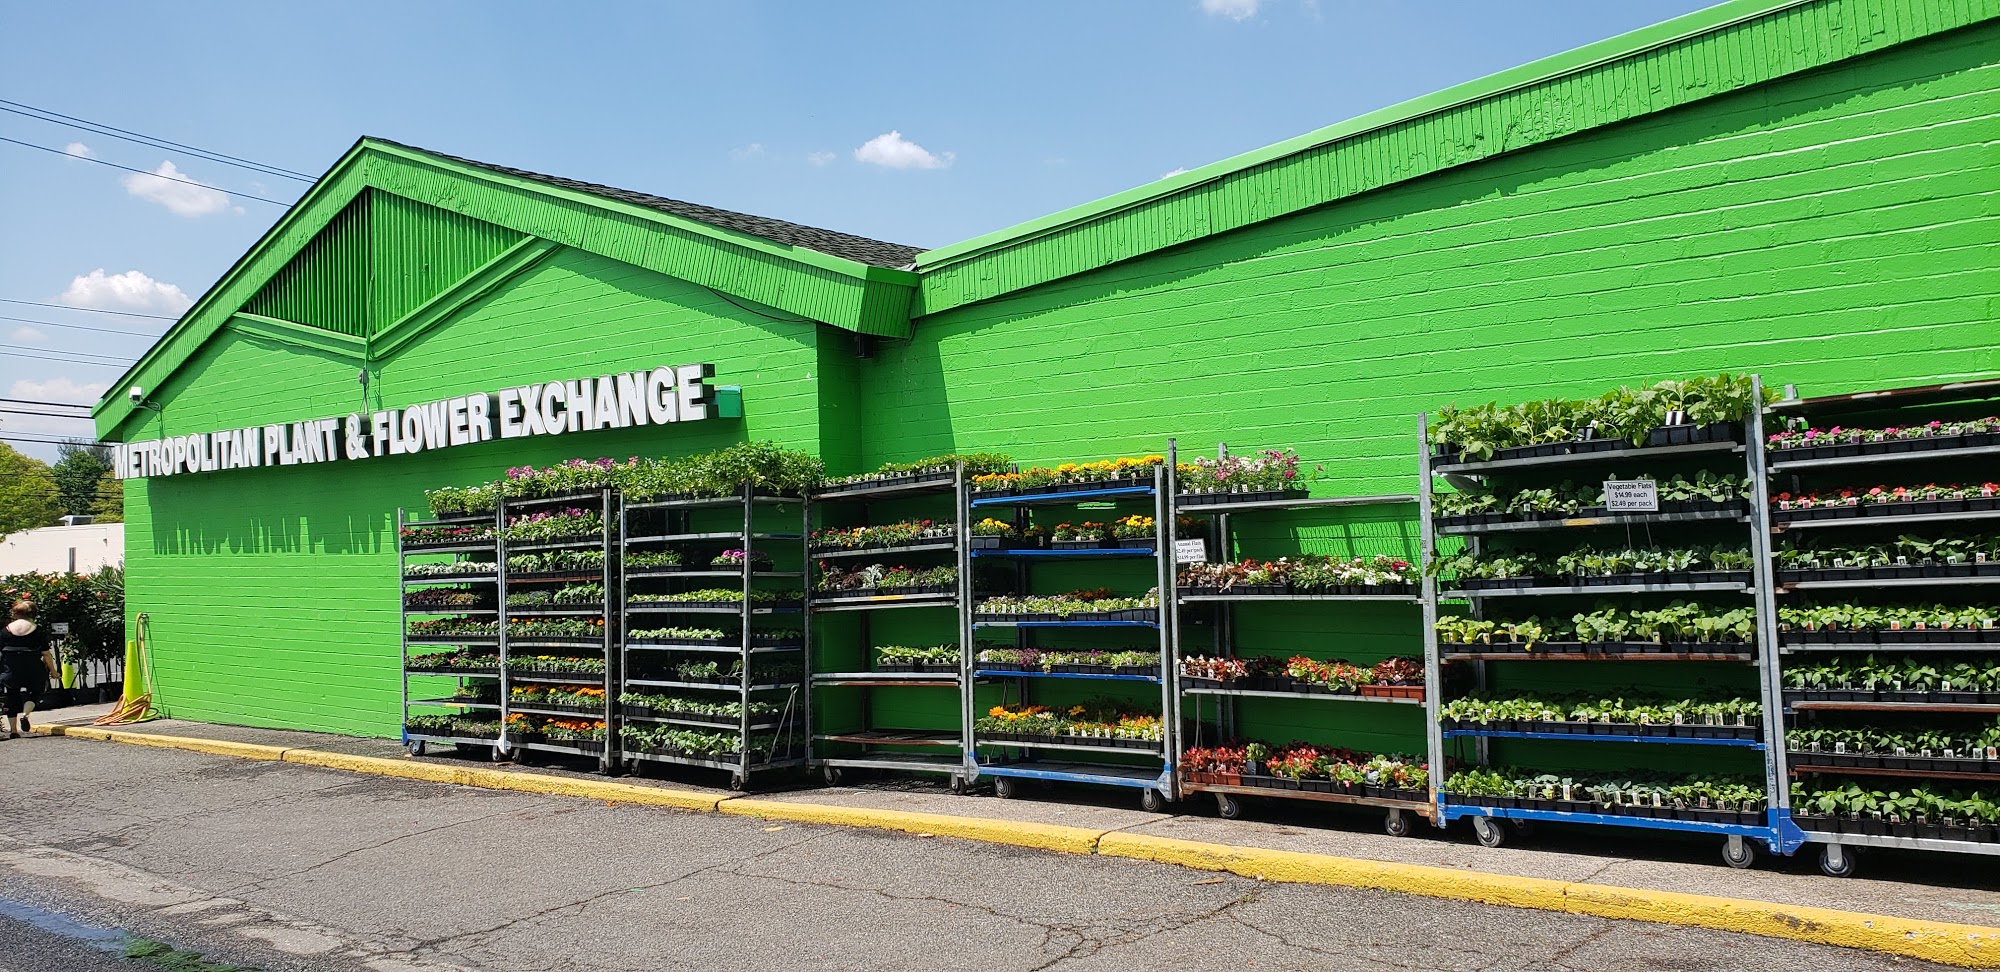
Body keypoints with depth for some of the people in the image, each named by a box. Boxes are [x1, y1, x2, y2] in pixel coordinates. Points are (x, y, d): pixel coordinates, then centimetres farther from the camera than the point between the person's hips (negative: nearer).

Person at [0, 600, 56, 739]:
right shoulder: (38, 630, -4)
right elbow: (46, 654, -3)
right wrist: (52, 671, 6)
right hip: (33, 669, -2)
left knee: (11, 697, 9)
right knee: (34, 693, 14)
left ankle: (13, 730, 9)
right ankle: (25, 713, -13)